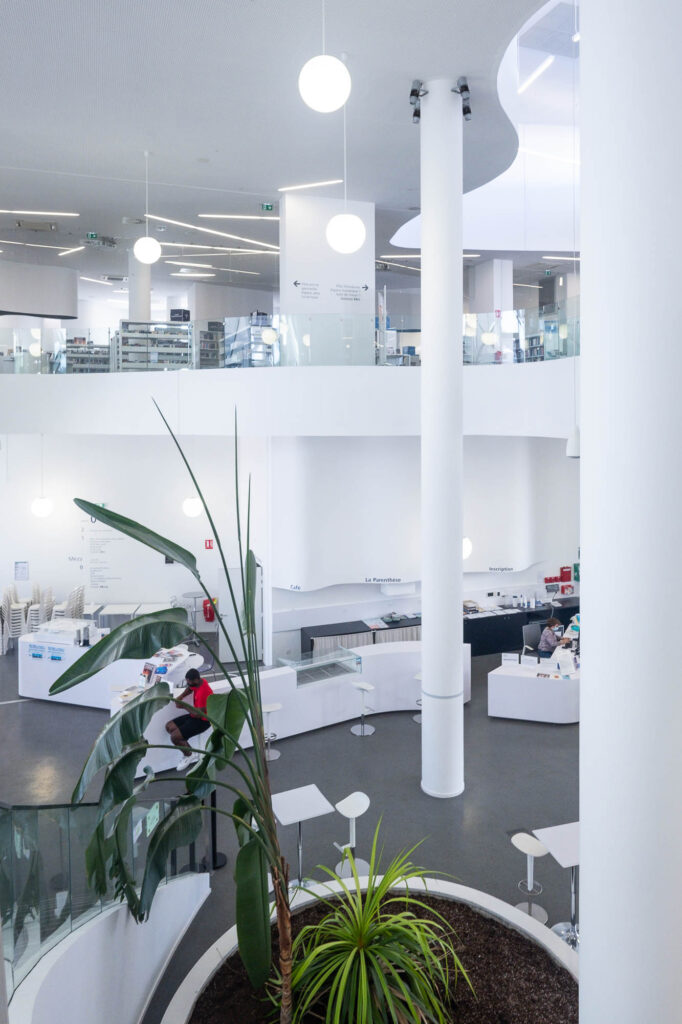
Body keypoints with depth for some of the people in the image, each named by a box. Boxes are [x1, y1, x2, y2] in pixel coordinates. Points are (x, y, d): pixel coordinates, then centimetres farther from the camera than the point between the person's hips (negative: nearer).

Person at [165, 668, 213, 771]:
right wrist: (180, 697, -1)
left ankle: (189, 755, 10)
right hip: (196, 714, 10)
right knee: (169, 726, 4)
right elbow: (189, 689, 18)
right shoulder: (199, 681, -5)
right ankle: (190, 753, 10)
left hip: (203, 720, -10)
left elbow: (199, 714, -27)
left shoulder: (203, 693, -32)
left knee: (174, 736, -18)